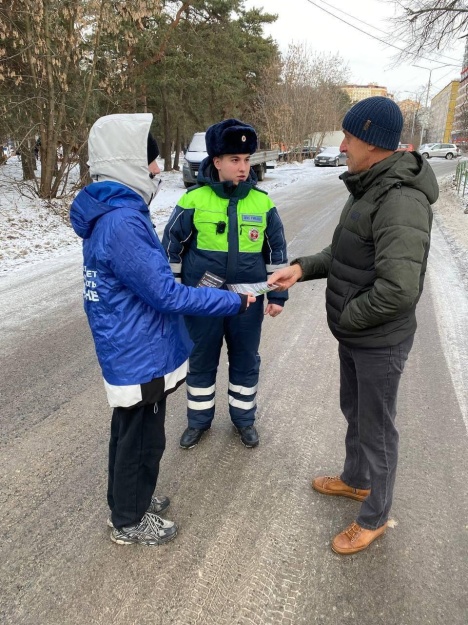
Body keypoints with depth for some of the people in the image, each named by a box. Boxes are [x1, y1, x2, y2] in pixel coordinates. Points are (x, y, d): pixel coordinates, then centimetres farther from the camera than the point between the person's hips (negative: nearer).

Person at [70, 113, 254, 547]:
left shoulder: (109, 212, 6)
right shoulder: (122, 221, -27)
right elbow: (166, 294, -25)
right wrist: (233, 301, -18)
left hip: (126, 350, 10)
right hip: (140, 355, -10)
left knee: (129, 430, 24)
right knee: (143, 438, 10)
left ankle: (126, 500, 45)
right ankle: (129, 522, 32)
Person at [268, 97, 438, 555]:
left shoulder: (401, 200, -27)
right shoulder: (367, 189, 5)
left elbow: (399, 289, -35)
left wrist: (347, 317, -19)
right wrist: (303, 268, -3)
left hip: (380, 342, -9)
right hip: (353, 336, 9)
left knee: (376, 429, 9)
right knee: (353, 412, 26)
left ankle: (374, 517, 32)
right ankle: (355, 480, 50)